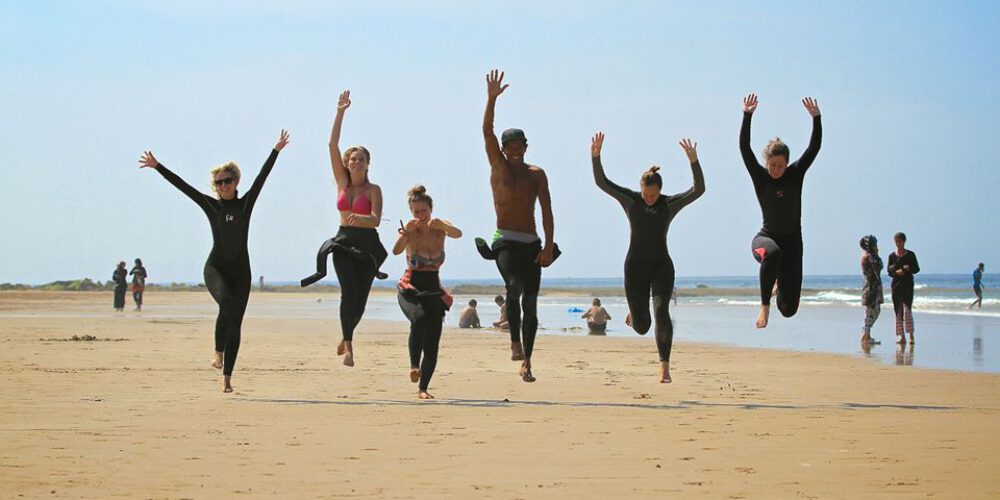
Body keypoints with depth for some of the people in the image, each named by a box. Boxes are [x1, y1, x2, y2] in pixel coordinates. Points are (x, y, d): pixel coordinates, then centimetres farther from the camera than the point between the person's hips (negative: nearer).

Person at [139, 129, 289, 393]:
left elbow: (261, 177, 1)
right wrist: (157, 167, -2)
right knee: (227, 303, -30)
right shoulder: (211, 205, 5)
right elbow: (182, 186, 2)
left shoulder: (245, 204, 6)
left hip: (240, 270, 2)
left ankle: (227, 377, 2)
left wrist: (276, 151, -5)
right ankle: (218, 352, -13)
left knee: (235, 322, -1)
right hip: (215, 268, -2)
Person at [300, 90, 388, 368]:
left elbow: (376, 219, -18)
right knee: (349, 290, -19)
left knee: (360, 298, 3)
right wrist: (340, 112, -8)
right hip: (344, 241, 1)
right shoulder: (342, 182, 5)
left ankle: (346, 336, 31)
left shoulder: (374, 189, -3)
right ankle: (348, 345, -23)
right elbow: (332, 144, -2)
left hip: (367, 244, -1)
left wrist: (362, 218, -41)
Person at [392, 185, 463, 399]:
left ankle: (422, 388, 10)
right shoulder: (410, 229, -8)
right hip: (410, 288, -3)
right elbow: (396, 251, -27)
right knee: (419, 318, -35)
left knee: (432, 342, -2)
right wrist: (405, 234, -46)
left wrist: (440, 224, -43)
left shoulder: (439, 228, -2)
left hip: (433, 290, 3)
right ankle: (414, 365, -26)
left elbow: (457, 234, -24)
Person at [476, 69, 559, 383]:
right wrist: (492, 99, -20)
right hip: (505, 241, -2)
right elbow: (487, 132, -8)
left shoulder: (536, 175, 9)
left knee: (531, 302, -1)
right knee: (514, 287, -29)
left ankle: (526, 363, 4)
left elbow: (546, 211, 2)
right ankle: (514, 344, -21)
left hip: (531, 244, 3)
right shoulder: (498, 167, 5)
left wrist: (548, 246, -9)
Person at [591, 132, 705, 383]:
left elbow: (699, 190, -17)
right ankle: (636, 311, 42)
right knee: (641, 327, 2)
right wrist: (595, 156, -27)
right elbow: (601, 182, -11)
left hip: (662, 267, -1)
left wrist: (694, 161, -30)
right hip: (635, 267, 1)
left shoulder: (670, 203, -4)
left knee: (661, 312, -23)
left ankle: (664, 366, -20)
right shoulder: (630, 200, -3)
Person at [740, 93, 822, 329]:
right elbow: (744, 148, -14)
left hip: (792, 241, 2)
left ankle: (780, 282, 38)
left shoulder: (796, 174, 0)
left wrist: (816, 119, -22)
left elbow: (814, 147, -9)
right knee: (771, 252, -44)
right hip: (766, 236, -2)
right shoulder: (760, 177, -3)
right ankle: (764, 306, -32)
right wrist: (747, 116, -25)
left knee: (789, 308, 0)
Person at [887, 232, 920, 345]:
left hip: (908, 285, -3)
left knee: (907, 310, -14)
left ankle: (911, 336, -12)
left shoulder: (910, 255, 4)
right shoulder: (892, 256, 9)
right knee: (898, 311, 2)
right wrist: (897, 272, -16)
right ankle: (902, 337, 6)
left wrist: (909, 268, -14)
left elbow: (917, 269, 6)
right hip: (896, 285, 3)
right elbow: (889, 271, 4)